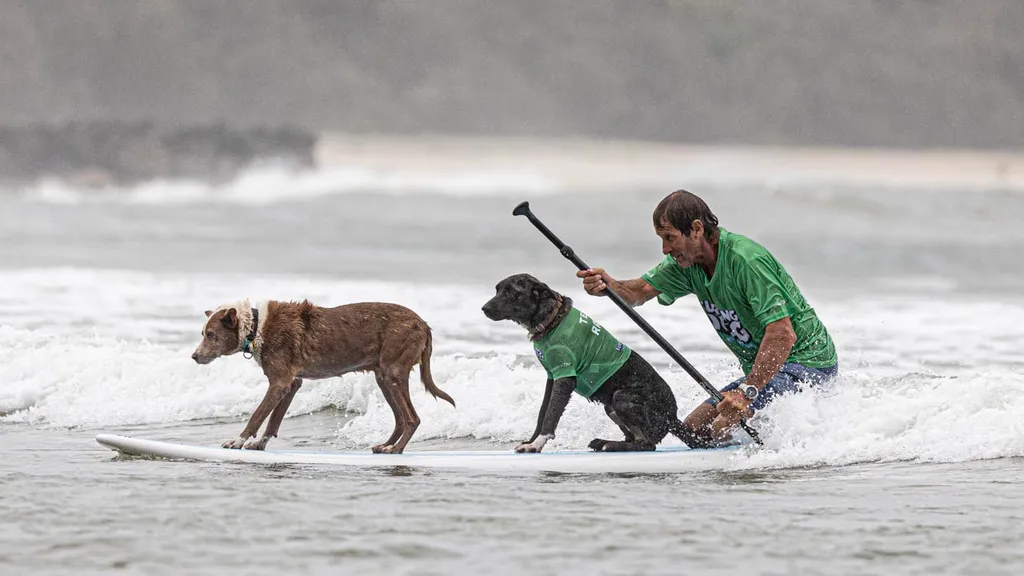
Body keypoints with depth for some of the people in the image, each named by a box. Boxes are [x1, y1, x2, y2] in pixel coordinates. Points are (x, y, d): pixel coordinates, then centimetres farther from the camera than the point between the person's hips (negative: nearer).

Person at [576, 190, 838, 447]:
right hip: (764, 370, 9)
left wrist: (747, 391, -39)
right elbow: (638, 292, -3)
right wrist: (608, 285, -26)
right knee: (692, 429, 8)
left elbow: (783, 335, -33)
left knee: (720, 428, -24)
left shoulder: (745, 260, -27)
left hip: (806, 362, -9)